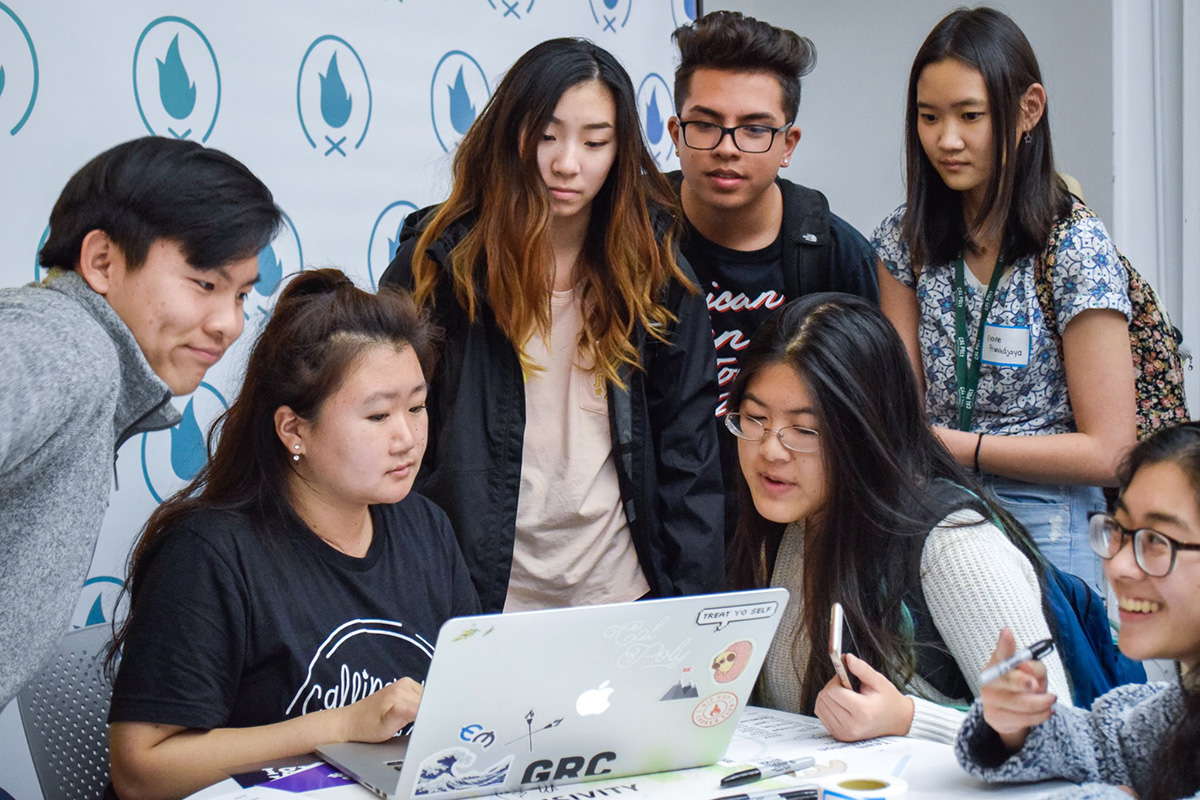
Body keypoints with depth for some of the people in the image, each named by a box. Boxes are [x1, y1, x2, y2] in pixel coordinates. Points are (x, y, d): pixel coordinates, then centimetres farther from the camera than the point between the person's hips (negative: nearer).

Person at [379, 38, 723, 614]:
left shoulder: (656, 276, 1)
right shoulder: (438, 264, -6)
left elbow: (688, 451, 2)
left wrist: (691, 606, -3)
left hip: (626, 590, 2)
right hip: (479, 603, -2)